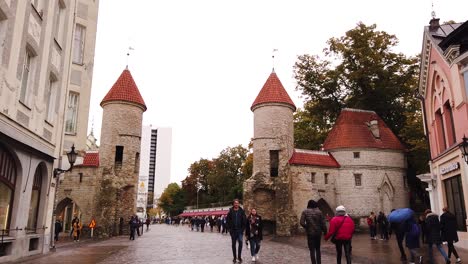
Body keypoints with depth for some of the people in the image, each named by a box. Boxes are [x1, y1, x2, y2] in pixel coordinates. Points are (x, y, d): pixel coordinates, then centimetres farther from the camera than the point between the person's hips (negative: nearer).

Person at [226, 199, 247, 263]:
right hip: (233, 230, 1)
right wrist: (230, 228, -3)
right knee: (233, 244, 7)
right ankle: (234, 257, 17)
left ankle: (239, 256, -1)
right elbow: (227, 221, 5)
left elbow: (244, 220, 2)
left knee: (240, 242, -14)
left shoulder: (241, 211, 1)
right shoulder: (230, 211, 2)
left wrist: (243, 228, -5)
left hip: (239, 230, -1)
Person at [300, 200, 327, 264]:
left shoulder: (305, 212, -5)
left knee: (312, 250, 5)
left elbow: (301, 222, -14)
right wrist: (325, 231, 7)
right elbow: (323, 223, -4)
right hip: (318, 232, 2)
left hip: (310, 233, -2)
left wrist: (306, 227, 3)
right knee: (318, 249, 18)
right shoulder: (319, 212, -2)